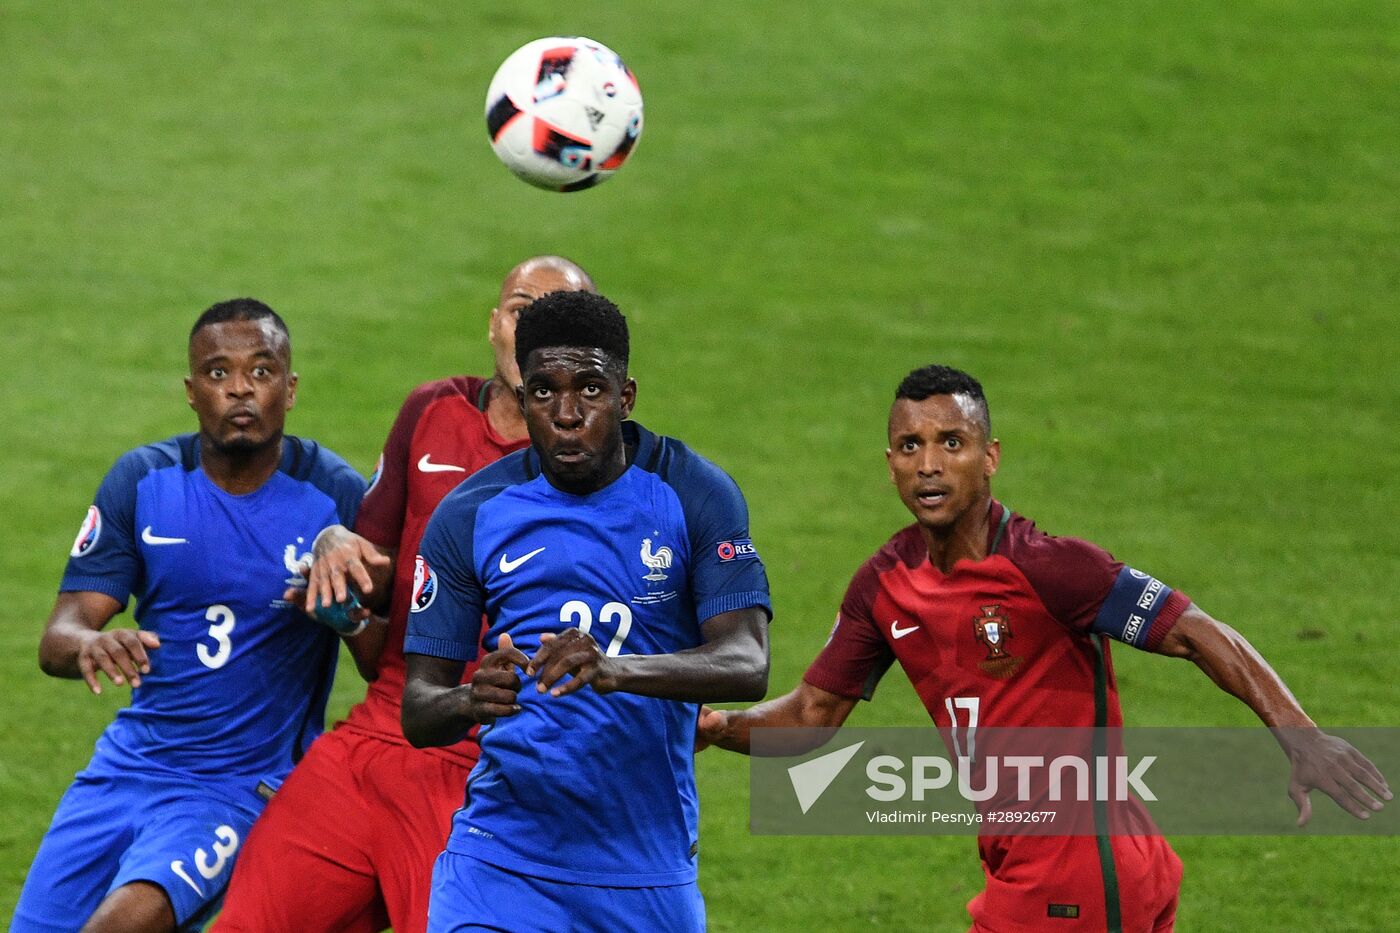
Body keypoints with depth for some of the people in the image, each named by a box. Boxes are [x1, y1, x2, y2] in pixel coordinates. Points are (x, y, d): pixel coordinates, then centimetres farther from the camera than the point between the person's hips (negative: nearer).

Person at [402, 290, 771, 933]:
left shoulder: (695, 495, -3)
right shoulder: (469, 515, -1)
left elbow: (748, 664, -16)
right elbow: (417, 712, -1)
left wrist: (616, 669, -34)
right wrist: (470, 702, -26)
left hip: (650, 866, 0)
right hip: (500, 860, 0)